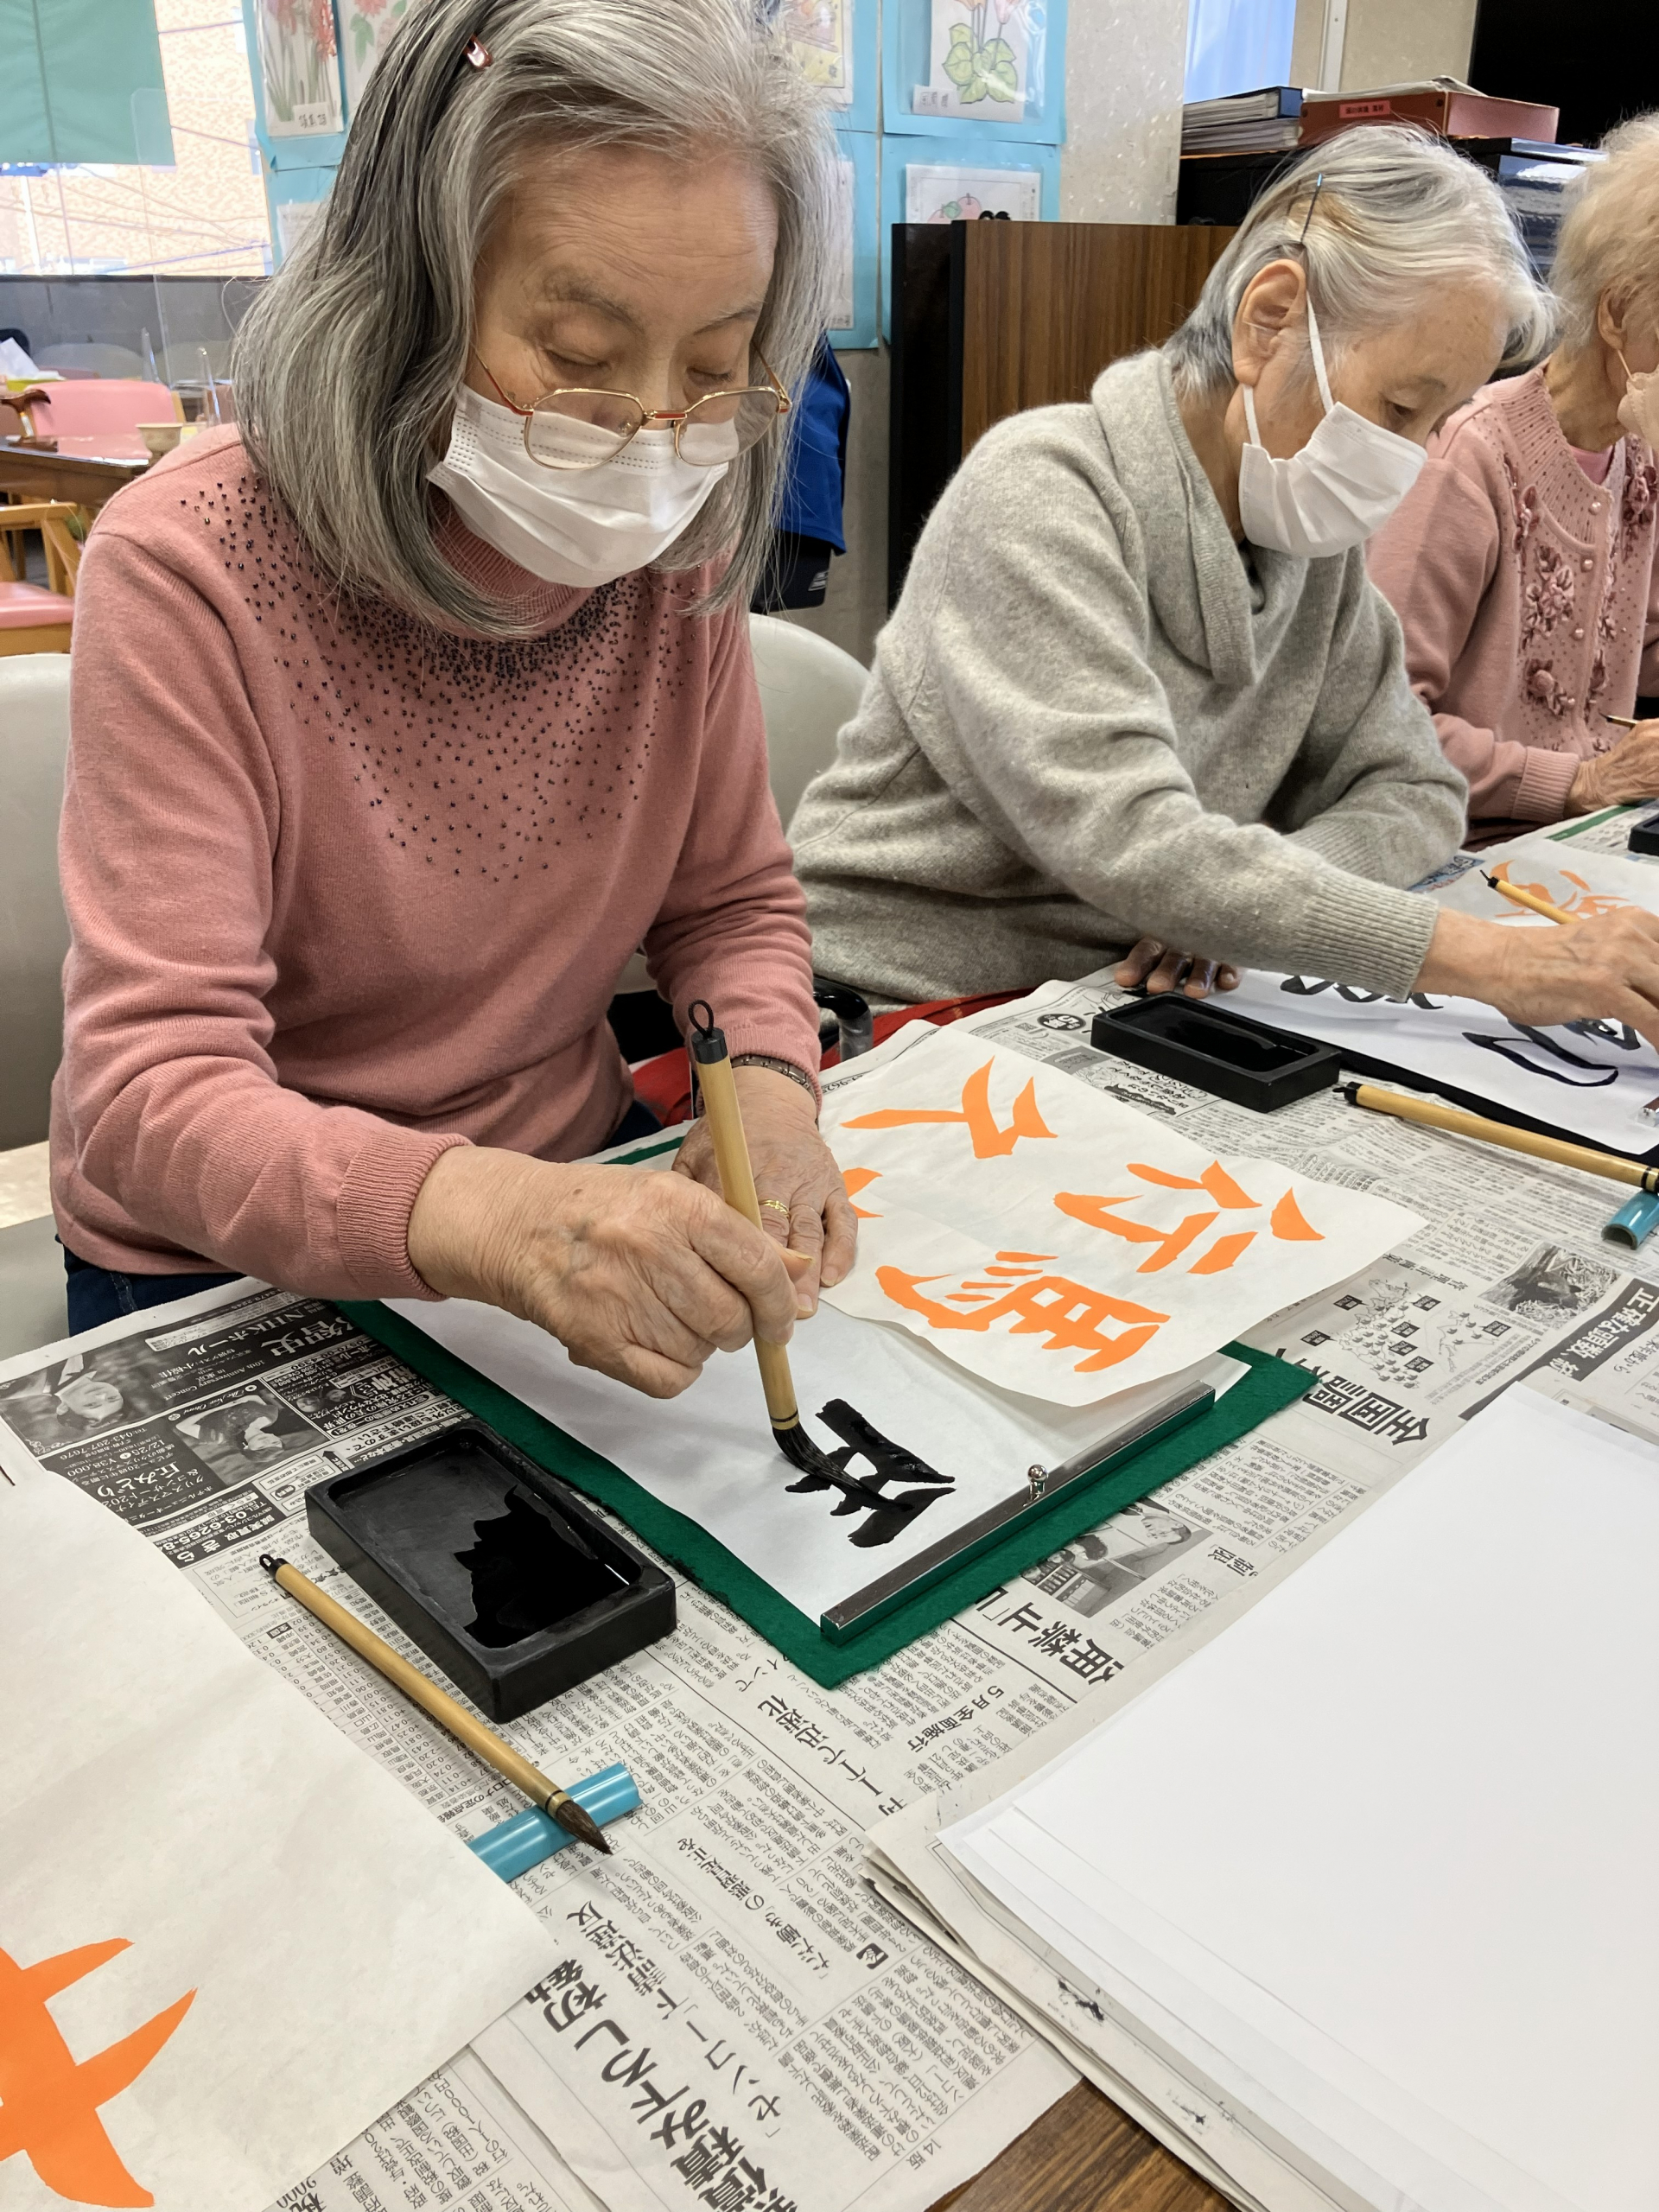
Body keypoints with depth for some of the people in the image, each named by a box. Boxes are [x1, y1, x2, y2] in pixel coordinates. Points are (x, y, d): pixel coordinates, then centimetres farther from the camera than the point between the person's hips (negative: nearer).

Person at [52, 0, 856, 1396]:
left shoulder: (676, 549, -5)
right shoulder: (188, 571, -19)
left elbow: (733, 901, 6)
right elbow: (152, 1094, -25)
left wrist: (767, 1082, -17)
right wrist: (483, 1217, -44)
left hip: (584, 1198, 3)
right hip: (229, 1273, -2)